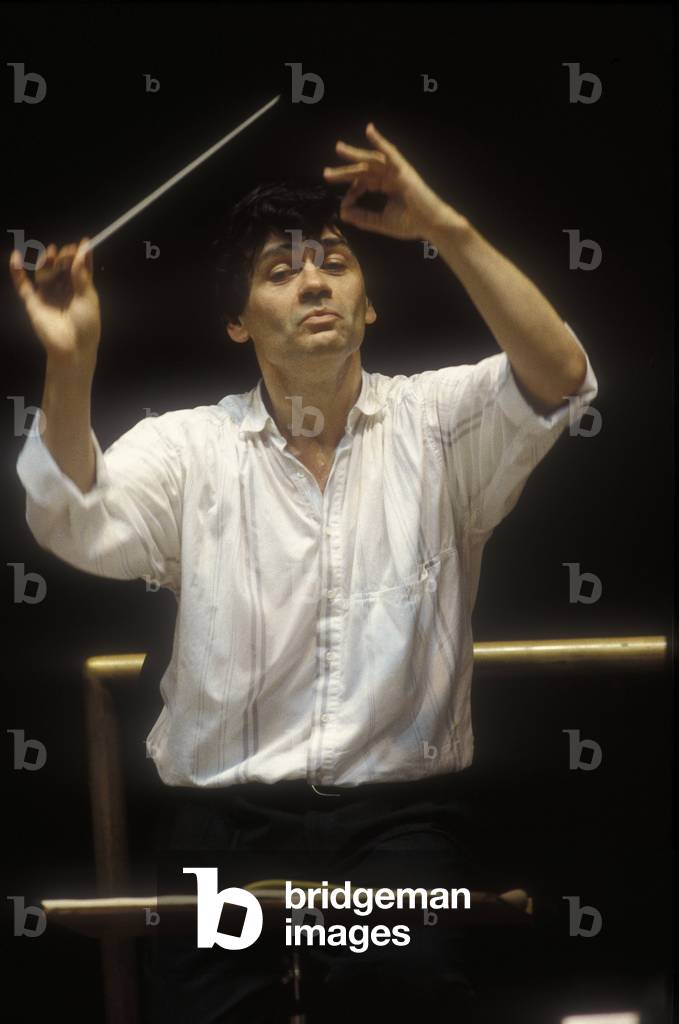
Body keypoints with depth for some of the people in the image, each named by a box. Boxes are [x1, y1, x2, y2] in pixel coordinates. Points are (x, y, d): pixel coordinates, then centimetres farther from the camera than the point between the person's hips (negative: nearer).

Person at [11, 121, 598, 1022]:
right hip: (226, 813, 1)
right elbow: (77, 526, -11)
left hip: (402, 808, -1)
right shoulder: (188, 448, 6)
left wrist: (447, 228, -20)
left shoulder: (436, 423, 6)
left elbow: (560, 380, -12)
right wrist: (70, 368, -28)